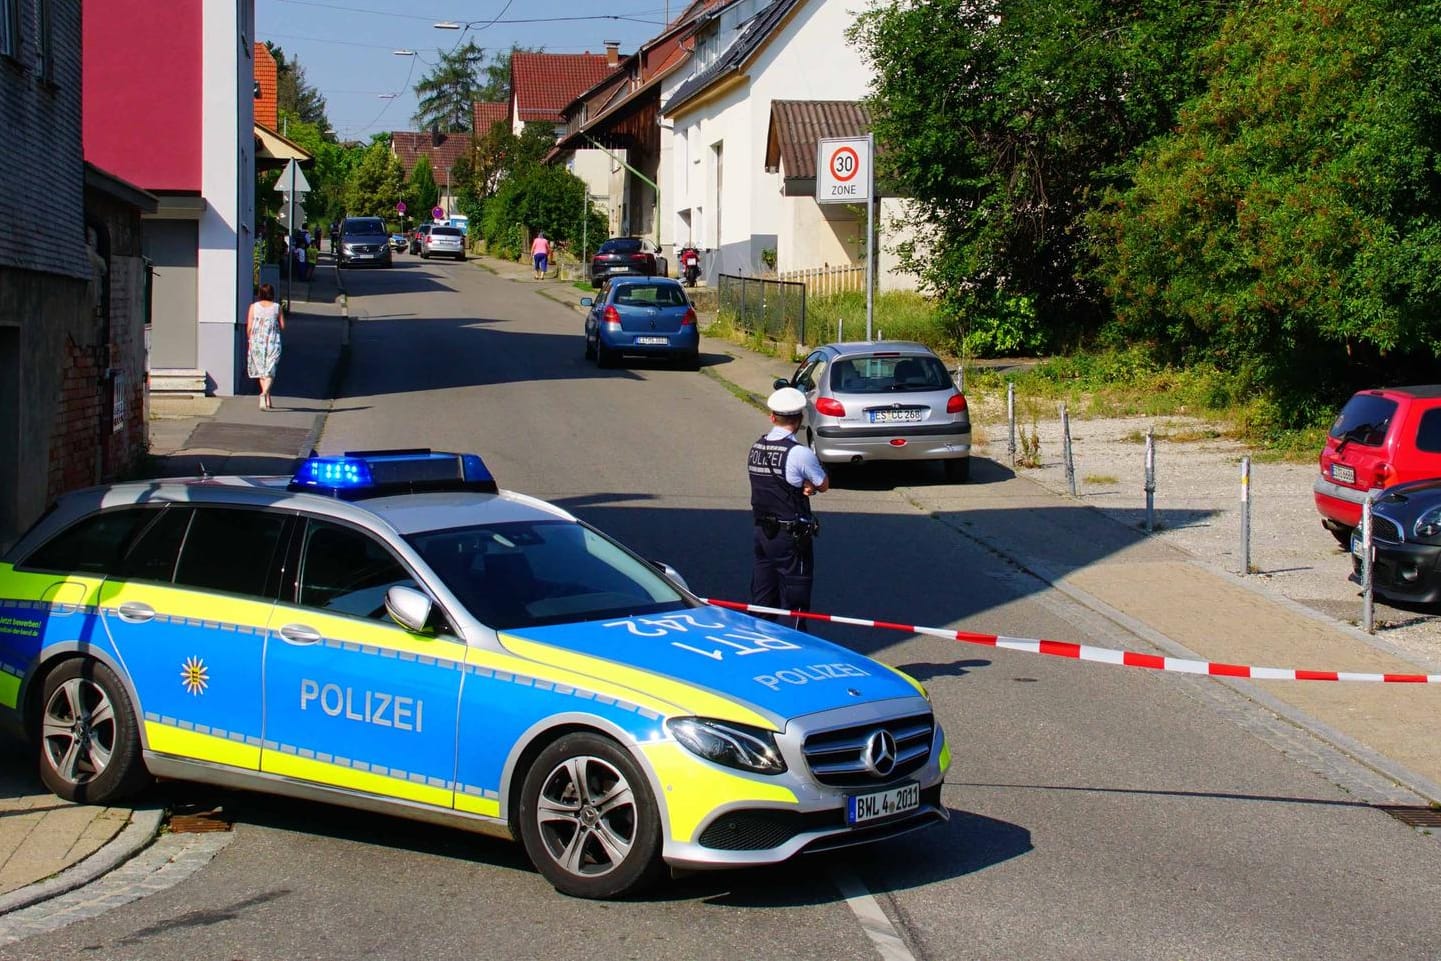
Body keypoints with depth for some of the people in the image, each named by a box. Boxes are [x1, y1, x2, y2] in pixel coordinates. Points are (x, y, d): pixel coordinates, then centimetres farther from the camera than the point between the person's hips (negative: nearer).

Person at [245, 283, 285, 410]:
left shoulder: (254, 307, -2)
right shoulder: (277, 307, -2)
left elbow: (249, 327, -4)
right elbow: (282, 326, 0)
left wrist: (249, 340, 11)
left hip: (257, 342, 1)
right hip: (273, 342, -1)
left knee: (261, 371, 16)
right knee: (269, 372, -2)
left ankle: (267, 400, 21)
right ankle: (264, 394, -28)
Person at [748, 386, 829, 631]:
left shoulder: (756, 448, 3)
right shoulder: (799, 453, -18)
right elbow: (824, 485, -5)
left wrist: (801, 487, -6)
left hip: (762, 530, 7)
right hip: (792, 535, -6)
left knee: (762, 593, 14)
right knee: (795, 594, 2)